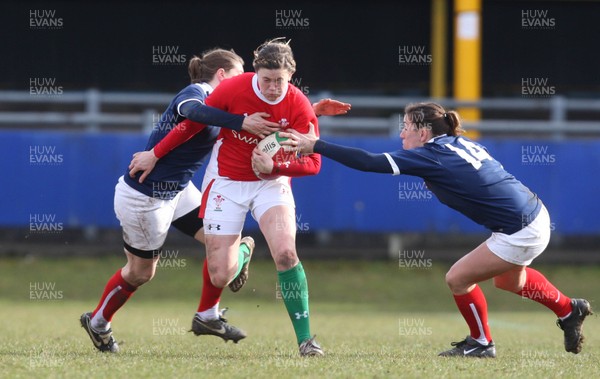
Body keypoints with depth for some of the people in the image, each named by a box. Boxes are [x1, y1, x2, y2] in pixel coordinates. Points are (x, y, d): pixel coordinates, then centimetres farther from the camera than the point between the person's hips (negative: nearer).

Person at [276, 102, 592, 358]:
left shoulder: (430, 156, -15)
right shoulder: (461, 144, 9)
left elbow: (367, 162, -16)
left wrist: (315, 145, -11)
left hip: (520, 233, -9)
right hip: (536, 215, 9)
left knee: (458, 278, 1)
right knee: (508, 279, 31)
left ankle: (481, 342, 19)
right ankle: (569, 310, 44)